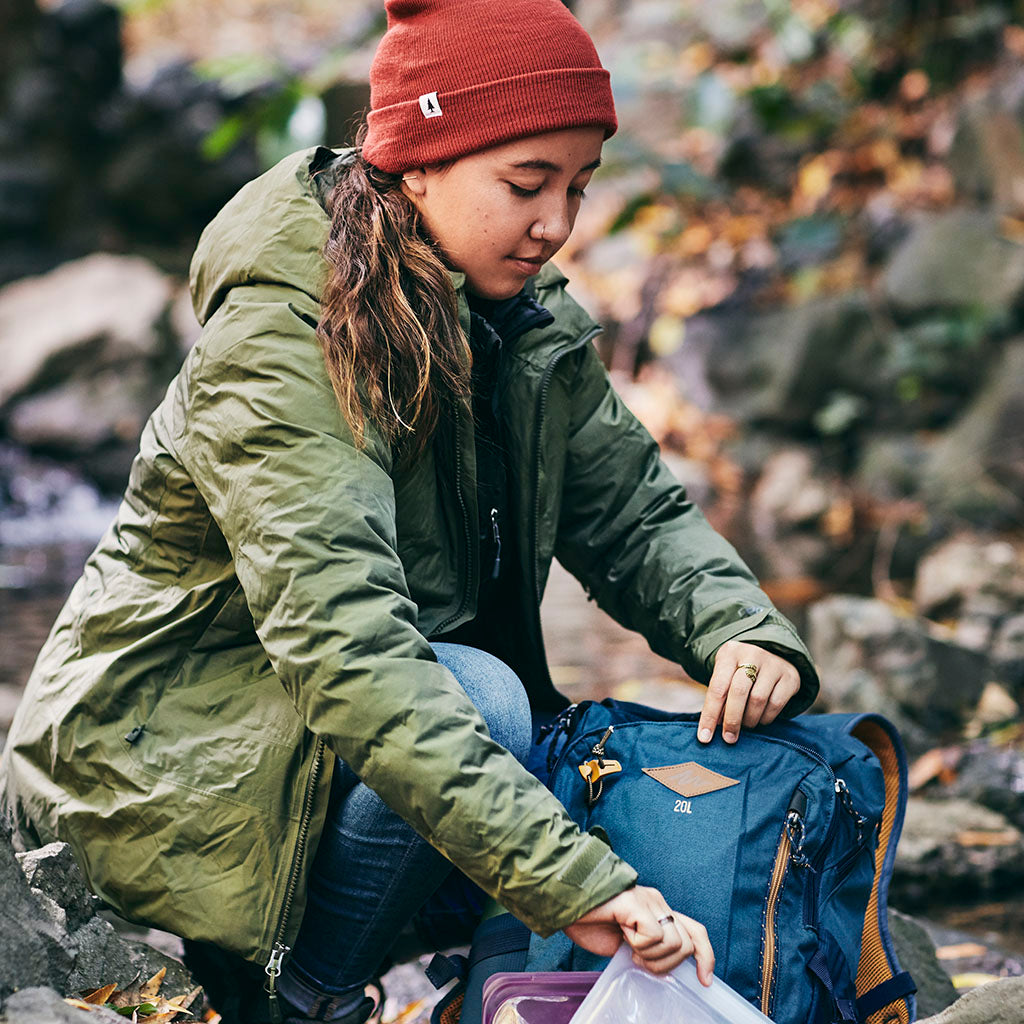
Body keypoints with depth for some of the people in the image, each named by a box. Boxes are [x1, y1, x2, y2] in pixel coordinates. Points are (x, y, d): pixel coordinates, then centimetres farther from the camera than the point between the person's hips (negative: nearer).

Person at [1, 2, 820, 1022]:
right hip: (163, 738, -8)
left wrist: (741, 631, -22)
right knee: (481, 703, -31)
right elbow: (343, 645, -39)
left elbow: (636, 509, 1)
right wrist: (569, 882, -47)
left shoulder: (524, 321, -3)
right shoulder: (275, 344, -28)